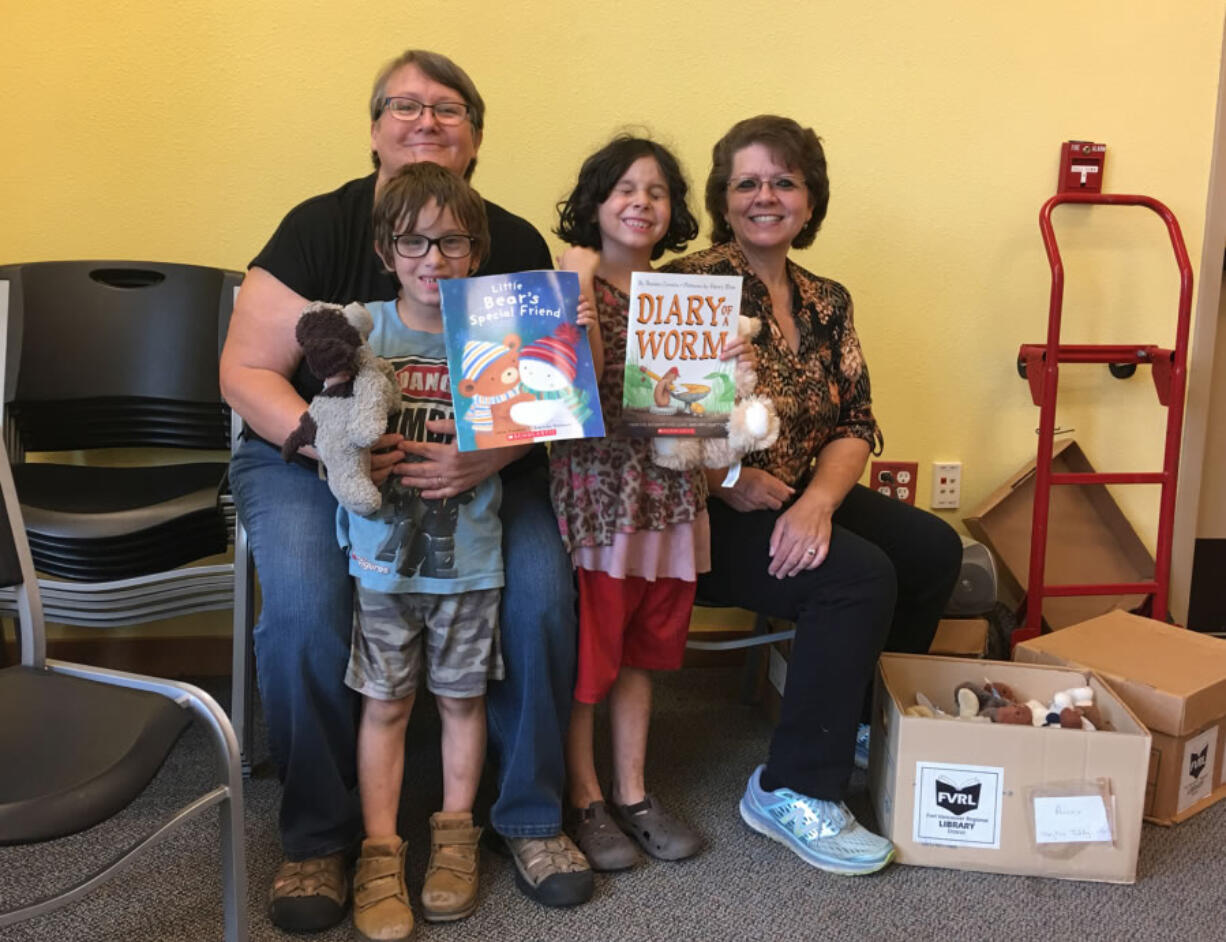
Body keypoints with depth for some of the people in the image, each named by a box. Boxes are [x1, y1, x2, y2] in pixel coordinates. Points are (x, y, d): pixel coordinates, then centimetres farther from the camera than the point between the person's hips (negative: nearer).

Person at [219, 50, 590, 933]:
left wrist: (493, 454, -25)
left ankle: (532, 816, 1)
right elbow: (246, 371, -6)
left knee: (544, 593, -24)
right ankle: (319, 838, -3)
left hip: (481, 466, 2)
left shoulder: (515, 243, 2)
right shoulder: (320, 227, -3)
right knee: (304, 608, -28)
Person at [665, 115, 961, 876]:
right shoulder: (693, 286, -11)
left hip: (803, 498, 8)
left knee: (934, 549, 1)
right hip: (703, 511, -8)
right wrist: (736, 484, -26)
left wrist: (818, 501, -16)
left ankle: (870, 720, 21)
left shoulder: (827, 302, 9)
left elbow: (855, 426, 2)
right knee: (860, 576, -24)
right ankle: (793, 793, -10)